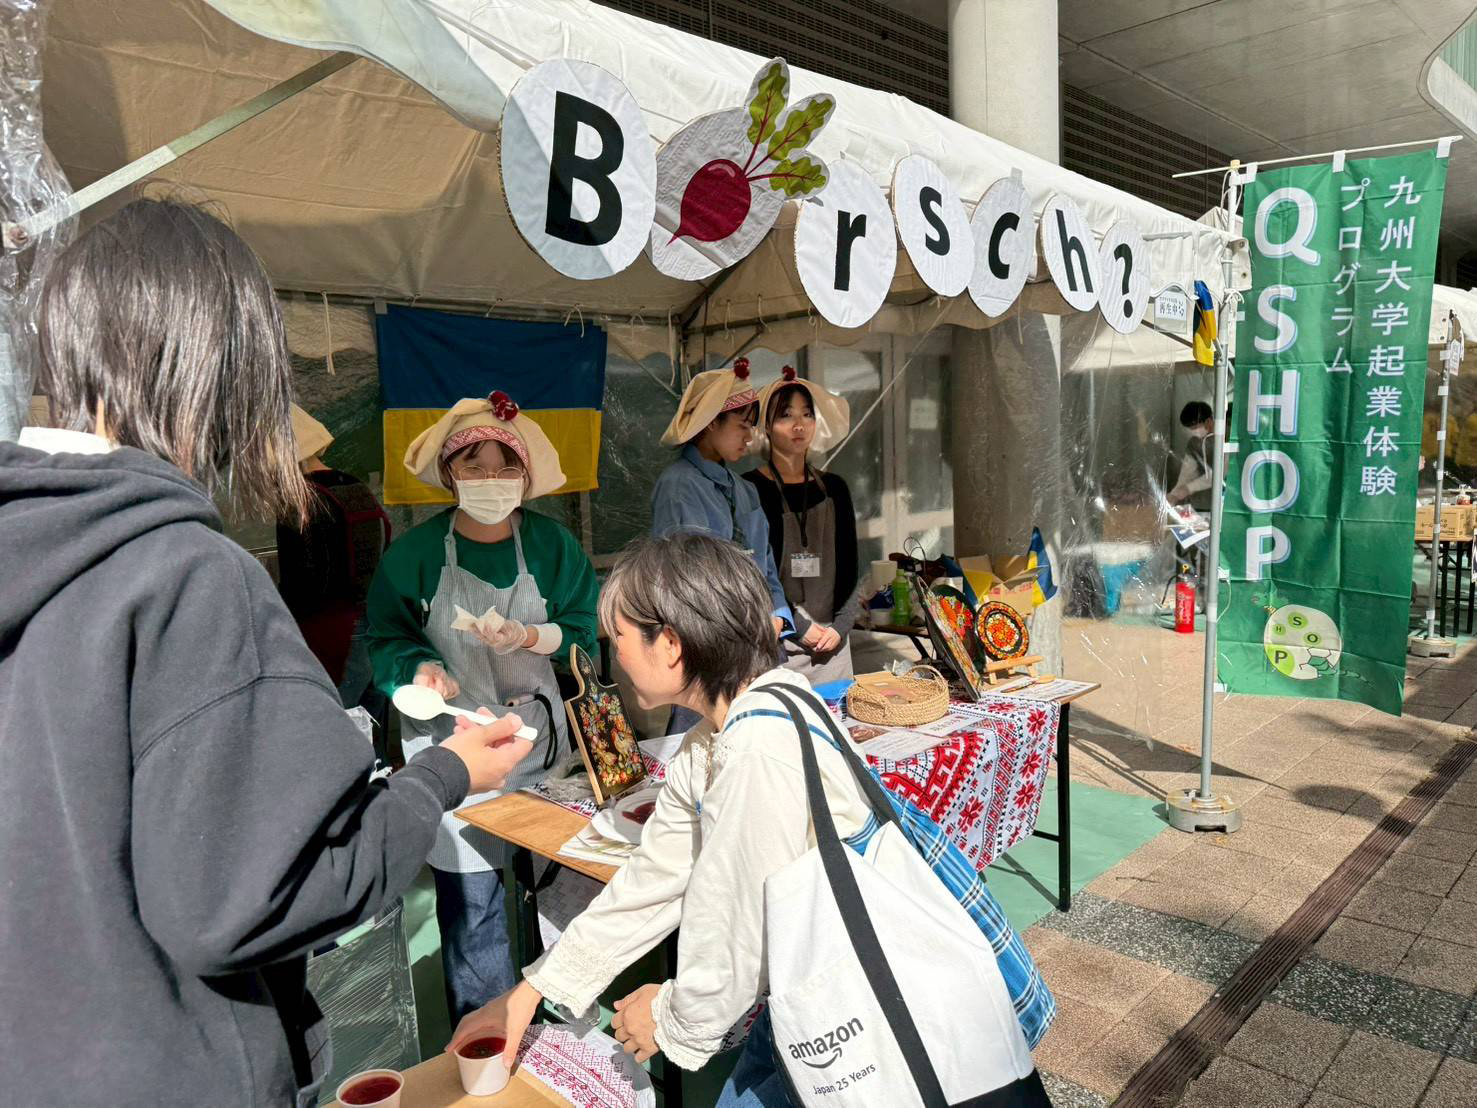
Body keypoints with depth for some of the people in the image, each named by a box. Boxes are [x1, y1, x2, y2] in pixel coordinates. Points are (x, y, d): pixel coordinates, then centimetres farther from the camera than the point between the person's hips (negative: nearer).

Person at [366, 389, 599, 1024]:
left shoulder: (550, 544, 1)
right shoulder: (415, 553, -2)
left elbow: (587, 632, -2)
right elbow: (387, 639, 2)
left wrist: (529, 638, -19)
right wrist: (421, 668, -18)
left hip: (539, 739, 1)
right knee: (469, 901, 2)